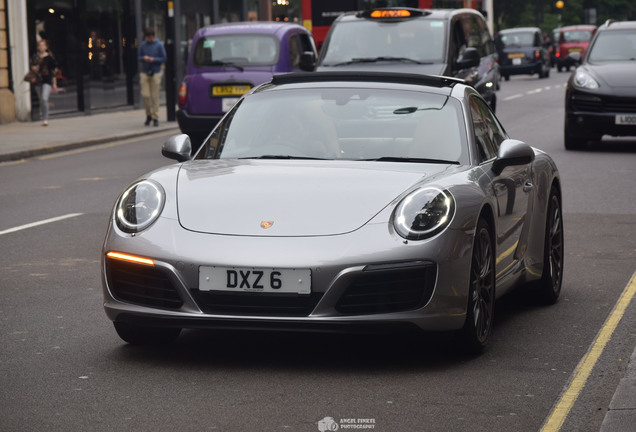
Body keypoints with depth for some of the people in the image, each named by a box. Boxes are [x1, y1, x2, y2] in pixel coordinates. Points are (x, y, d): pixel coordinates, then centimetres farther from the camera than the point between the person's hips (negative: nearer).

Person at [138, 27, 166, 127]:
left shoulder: (159, 45, 1)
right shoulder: (143, 45, 7)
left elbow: (163, 59, 1)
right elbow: (139, 57, 12)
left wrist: (153, 59, -14)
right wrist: (143, 58, -10)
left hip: (155, 73, -2)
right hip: (144, 73, 2)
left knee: (155, 96, -3)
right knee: (145, 95, -6)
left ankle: (155, 118, 4)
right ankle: (148, 115, 14)